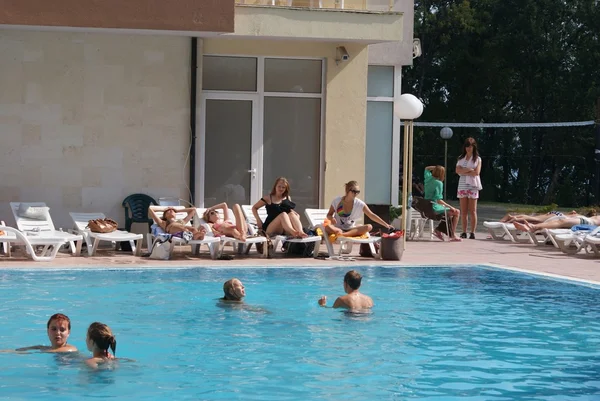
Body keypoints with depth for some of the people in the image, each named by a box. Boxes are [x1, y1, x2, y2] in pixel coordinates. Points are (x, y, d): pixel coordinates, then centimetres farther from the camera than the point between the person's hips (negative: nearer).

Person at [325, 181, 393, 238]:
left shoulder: (359, 204, -5)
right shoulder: (337, 201, -7)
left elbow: (372, 215, -4)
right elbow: (329, 215, 4)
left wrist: (386, 225, -11)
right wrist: (331, 218, -20)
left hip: (351, 229, 2)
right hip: (337, 228, -2)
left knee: (369, 227, -26)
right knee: (327, 227, -36)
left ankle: (344, 234, -42)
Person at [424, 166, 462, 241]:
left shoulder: (428, 178, 4)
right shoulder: (438, 183, -18)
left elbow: (427, 168, 29)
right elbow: (439, 200, -22)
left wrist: (436, 167, 15)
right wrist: (450, 207, -15)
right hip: (435, 208, -9)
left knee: (450, 212, 27)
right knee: (457, 212, 0)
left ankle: (438, 230, 21)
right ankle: (453, 235, 2)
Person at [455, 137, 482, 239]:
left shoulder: (477, 159, 6)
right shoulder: (461, 158, 14)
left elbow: (476, 172, -8)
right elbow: (458, 170, -1)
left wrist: (463, 172, -6)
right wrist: (468, 170, -12)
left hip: (472, 186, -3)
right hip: (462, 185, 3)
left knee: (472, 211, -4)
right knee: (463, 211, 1)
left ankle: (472, 232, -4)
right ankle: (464, 232, 3)